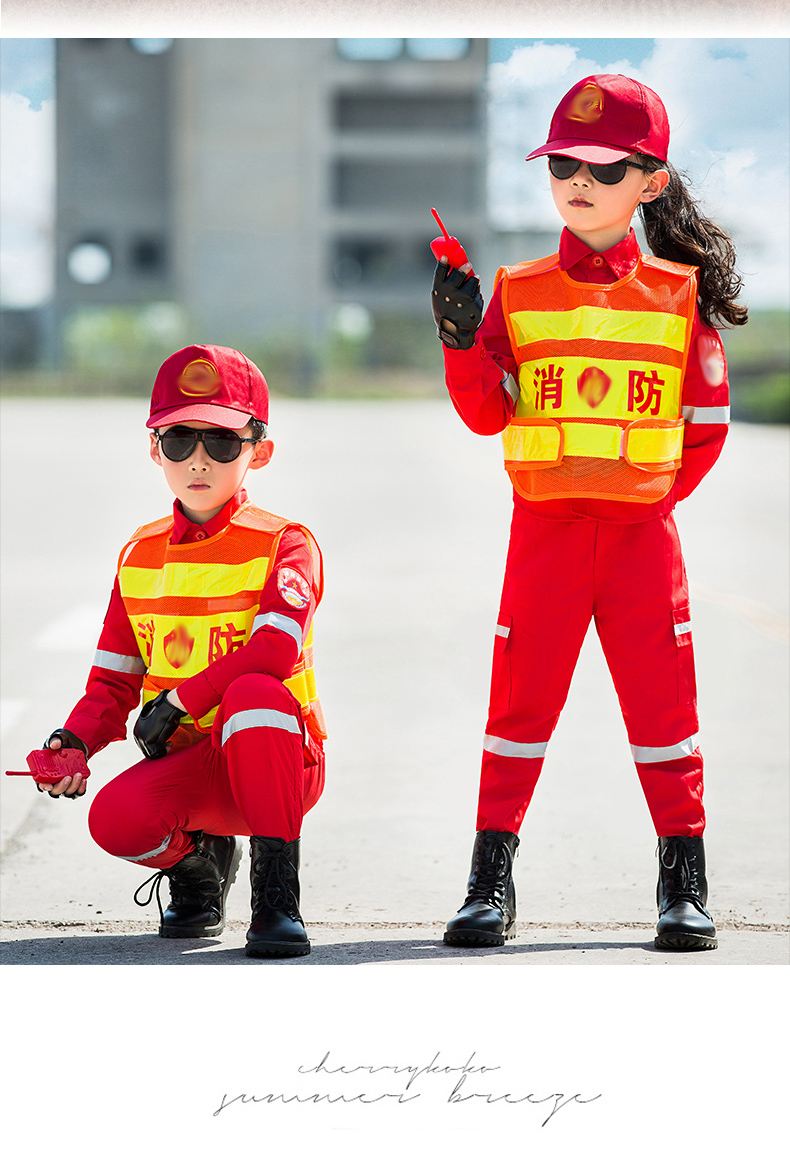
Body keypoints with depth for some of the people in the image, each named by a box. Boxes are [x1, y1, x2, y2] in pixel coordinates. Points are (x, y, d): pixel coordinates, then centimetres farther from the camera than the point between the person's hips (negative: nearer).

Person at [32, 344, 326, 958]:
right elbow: (113, 679, 12)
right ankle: (196, 859, 10)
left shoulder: (285, 545, -6)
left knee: (254, 693, -38)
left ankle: (278, 896, -27)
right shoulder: (141, 555, 10)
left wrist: (176, 703, -22)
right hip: (190, 765, 4)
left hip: (279, 760, -4)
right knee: (115, 818, -29)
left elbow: (275, 649, -25)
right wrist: (76, 740, -9)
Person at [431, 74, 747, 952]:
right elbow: (487, 413, -2)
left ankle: (684, 885, 8)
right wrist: (460, 339, -15)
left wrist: (656, 497, 3)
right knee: (520, 698, 1)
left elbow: (707, 424, 8)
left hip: (643, 528, -1)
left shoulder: (681, 293, 4)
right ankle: (491, 883, 7)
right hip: (545, 526, 1)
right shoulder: (519, 292, 5)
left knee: (662, 704, 1)